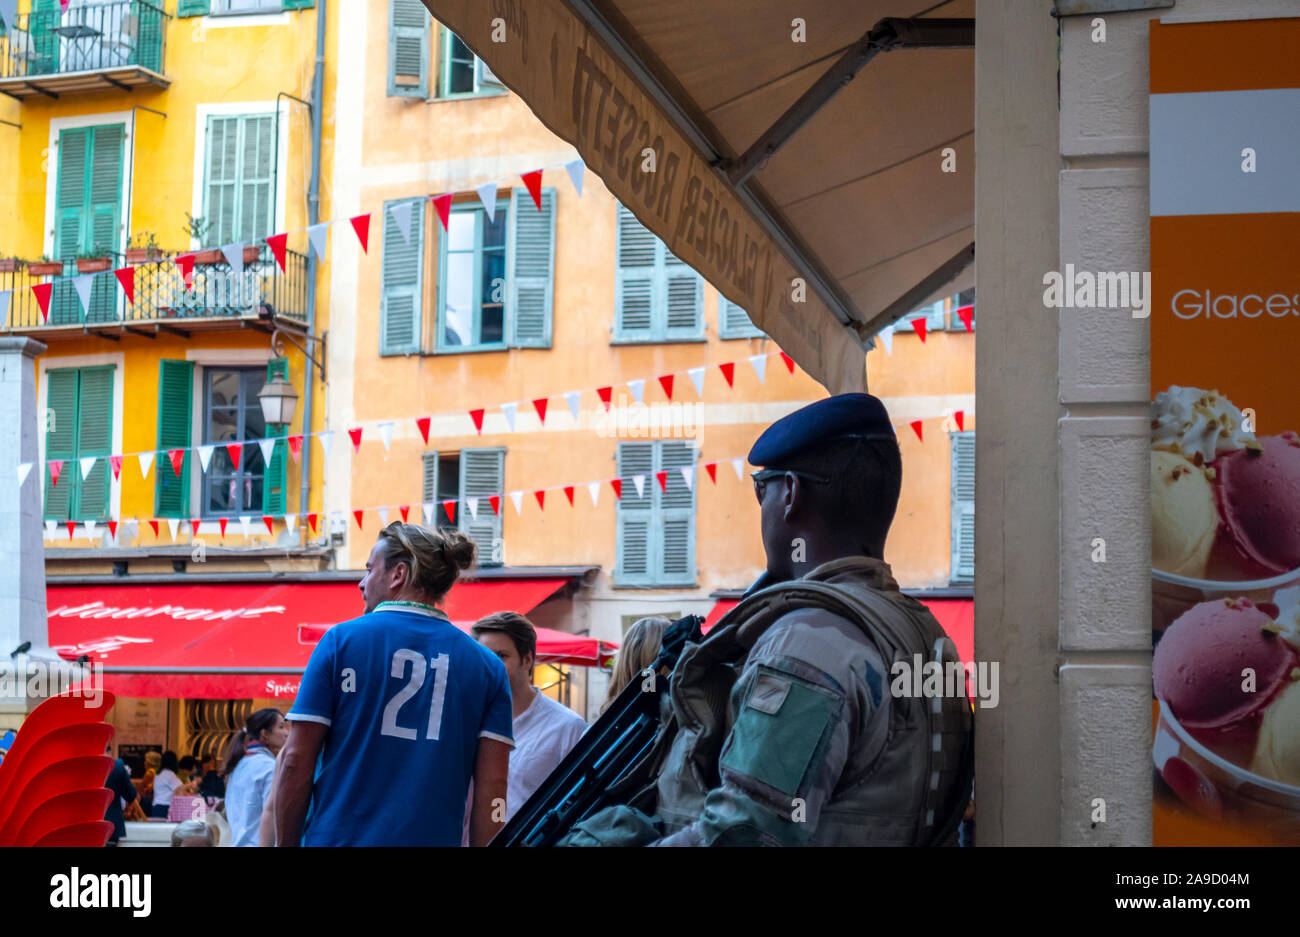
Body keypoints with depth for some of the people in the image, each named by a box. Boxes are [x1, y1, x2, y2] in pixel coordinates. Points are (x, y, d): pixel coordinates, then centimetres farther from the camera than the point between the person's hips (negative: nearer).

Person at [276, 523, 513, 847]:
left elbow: (296, 762, -1)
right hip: (433, 838, 2)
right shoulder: (487, 665, 7)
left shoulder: (341, 640, 2)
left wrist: (284, 843, 7)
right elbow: (492, 785, 1)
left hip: (339, 836, -2)